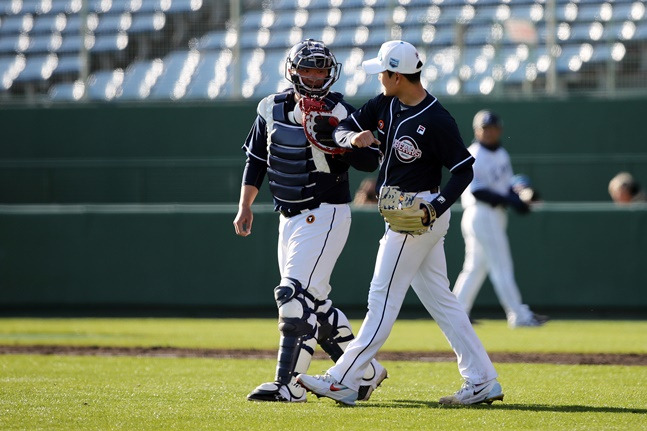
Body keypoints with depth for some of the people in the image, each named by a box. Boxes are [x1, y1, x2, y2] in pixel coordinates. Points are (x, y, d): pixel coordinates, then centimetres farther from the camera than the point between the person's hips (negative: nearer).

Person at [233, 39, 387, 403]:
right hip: (290, 218, 7)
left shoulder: (340, 113, -11)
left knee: (296, 295, -16)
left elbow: (371, 161, -13)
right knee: (314, 303, 11)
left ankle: (288, 384, -16)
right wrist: (245, 206, 13)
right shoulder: (272, 109, 7)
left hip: (326, 215, -7)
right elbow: (256, 159, 16)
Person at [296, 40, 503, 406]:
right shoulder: (386, 104, 6)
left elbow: (464, 170, -14)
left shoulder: (437, 121, -18)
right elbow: (342, 129, 8)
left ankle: (343, 382, -3)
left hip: (420, 213, -9)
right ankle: (483, 382, 10)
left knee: (383, 298, -6)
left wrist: (435, 207, -24)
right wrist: (354, 137, -15)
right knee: (440, 300, 9)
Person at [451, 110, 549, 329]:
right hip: (482, 214, -9)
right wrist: (510, 201, -22)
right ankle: (519, 315, -3)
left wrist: (518, 200, -5)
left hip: (495, 215, 9)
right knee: (502, 268, -6)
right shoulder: (474, 157, -12)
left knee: (475, 267, 10)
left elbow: (507, 185, 16)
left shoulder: (502, 154, 15)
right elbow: (477, 191, -19)